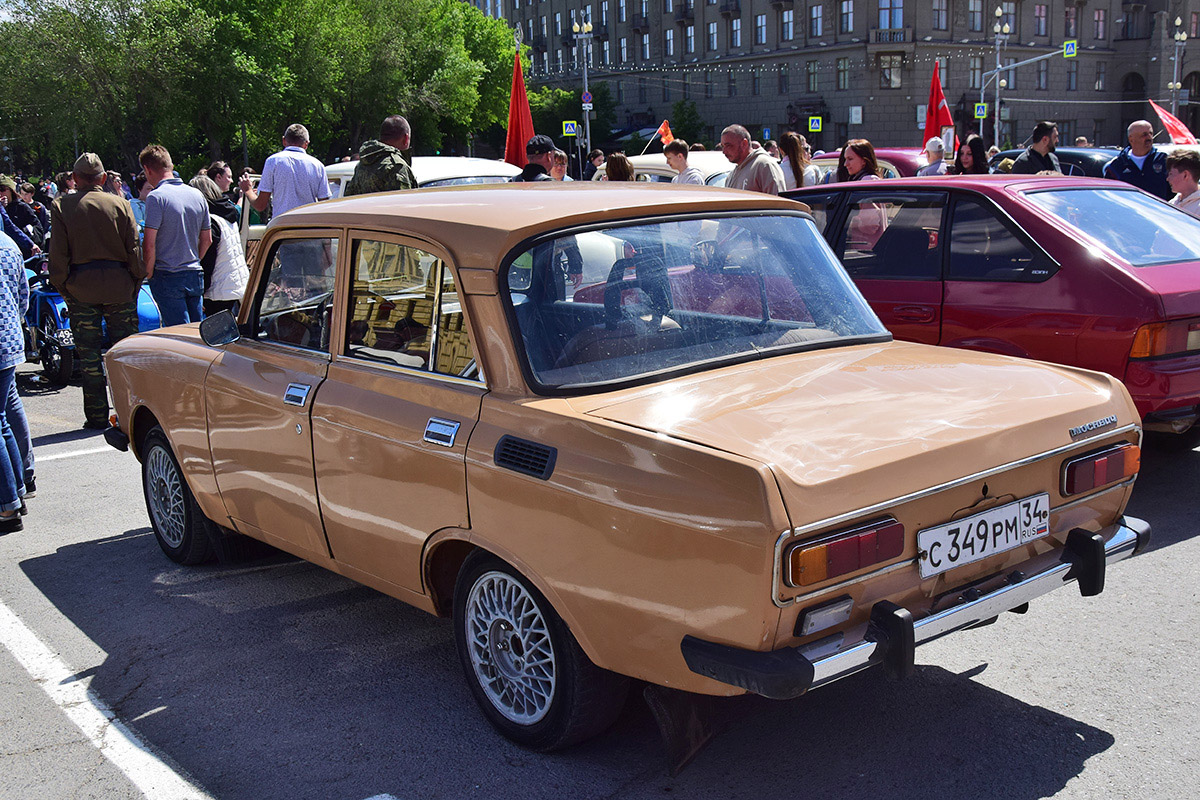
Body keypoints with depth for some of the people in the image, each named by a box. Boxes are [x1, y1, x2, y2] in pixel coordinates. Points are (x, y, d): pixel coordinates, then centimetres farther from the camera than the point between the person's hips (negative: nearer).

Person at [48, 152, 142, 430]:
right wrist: (136, 282, 7)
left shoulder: (61, 206, -1)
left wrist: (62, 287, 5)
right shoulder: (120, 204, 0)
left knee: (89, 353, 5)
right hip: (119, 284, 1)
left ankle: (97, 415, 7)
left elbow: (58, 253, -3)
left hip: (81, 285, -1)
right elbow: (133, 248, -1)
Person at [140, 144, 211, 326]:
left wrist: (149, 274, -4)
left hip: (167, 277, -6)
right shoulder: (197, 195, 8)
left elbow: (149, 244, -15)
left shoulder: (156, 197, -12)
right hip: (195, 276, 6)